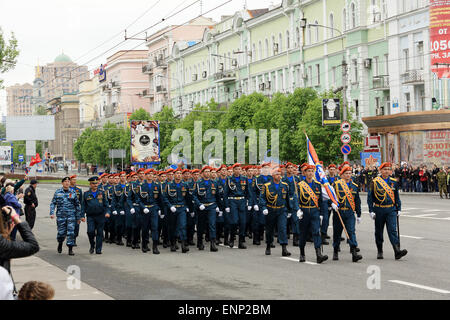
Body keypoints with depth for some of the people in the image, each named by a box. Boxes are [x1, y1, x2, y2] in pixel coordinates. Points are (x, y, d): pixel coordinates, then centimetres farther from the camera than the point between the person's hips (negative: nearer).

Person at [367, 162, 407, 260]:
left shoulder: (394, 182, 7)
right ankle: (380, 252, 21)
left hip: (391, 210, 1)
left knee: (393, 230, -10)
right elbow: (370, 197, -2)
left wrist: (399, 209, 9)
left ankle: (397, 251, -19)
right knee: (379, 232, 7)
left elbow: (397, 197, 15)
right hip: (379, 210, -1)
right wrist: (371, 211, -7)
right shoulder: (375, 182, -3)